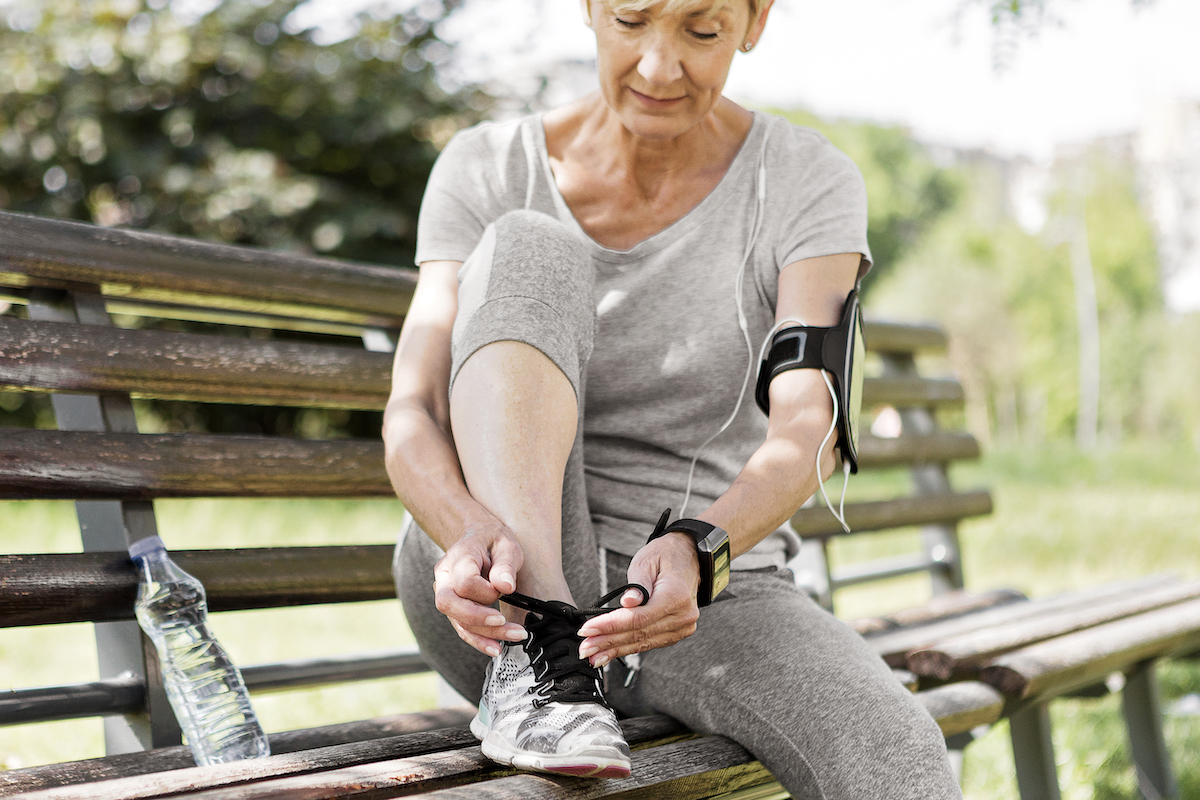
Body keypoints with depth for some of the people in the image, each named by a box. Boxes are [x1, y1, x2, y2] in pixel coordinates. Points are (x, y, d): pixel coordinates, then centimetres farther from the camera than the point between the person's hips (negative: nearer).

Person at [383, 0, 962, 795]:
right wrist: (475, 530, -35)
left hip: (704, 602, 0)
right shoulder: (488, 170, -2)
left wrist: (694, 552, -38)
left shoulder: (808, 183, -3)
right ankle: (533, 660, -32)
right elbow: (412, 423, -13)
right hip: (496, 600, 1)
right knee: (529, 248, -24)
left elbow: (808, 436, -17)